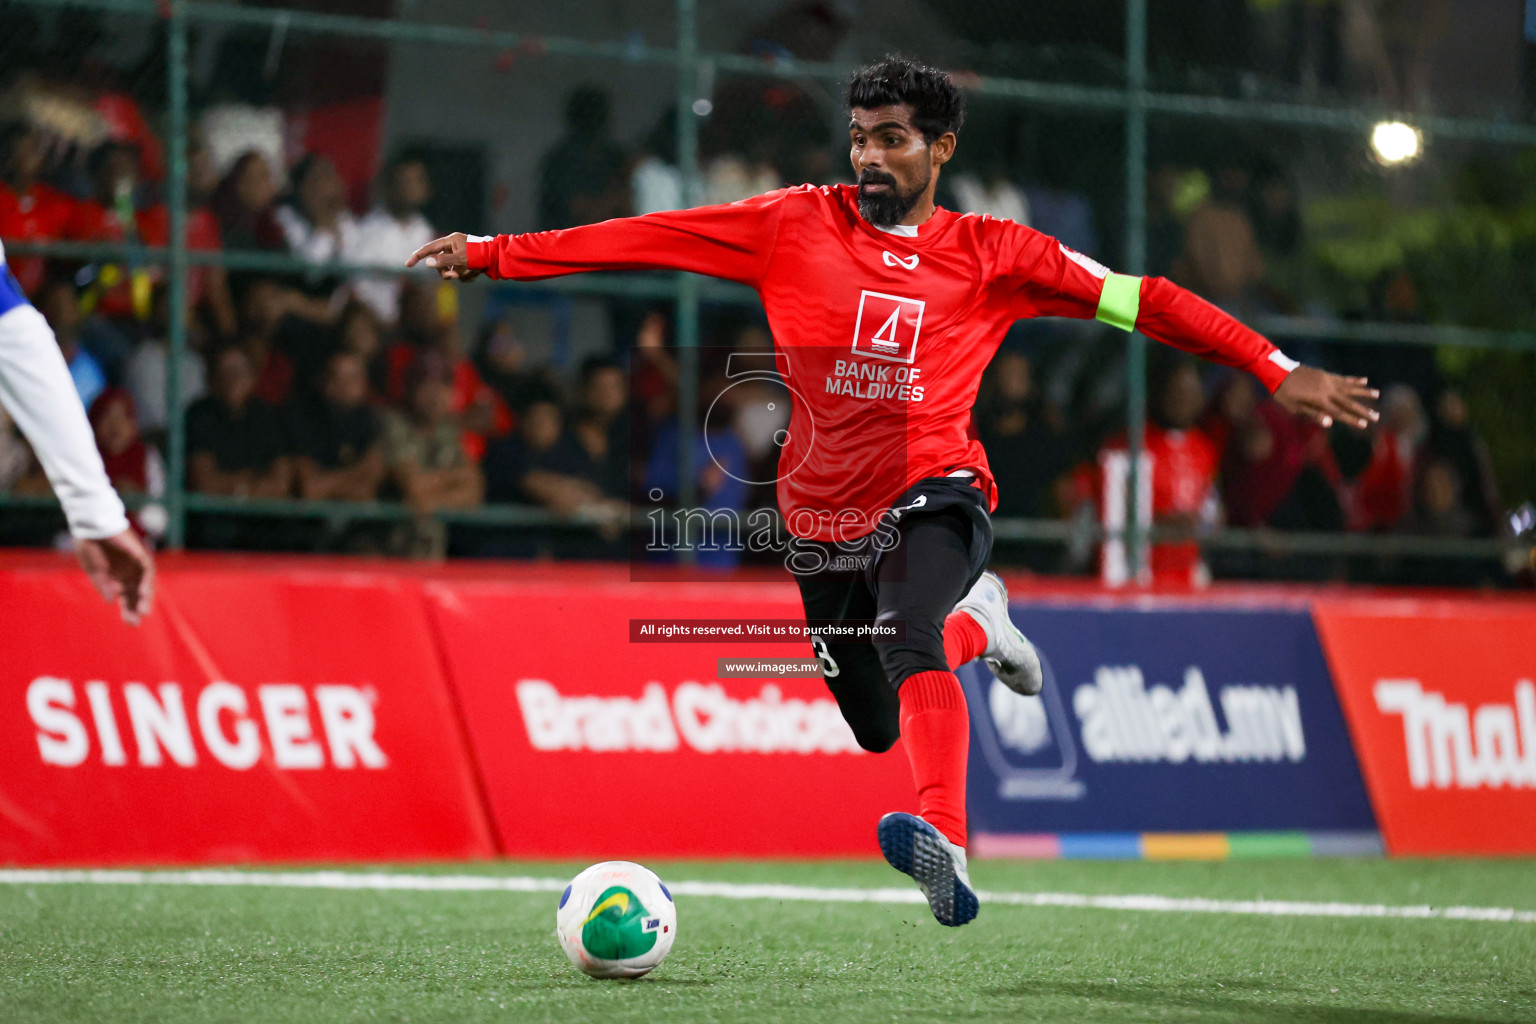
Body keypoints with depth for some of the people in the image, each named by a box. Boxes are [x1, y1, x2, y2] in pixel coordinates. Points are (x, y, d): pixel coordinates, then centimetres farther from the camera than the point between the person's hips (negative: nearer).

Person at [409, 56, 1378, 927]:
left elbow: (1142, 301, -3)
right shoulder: (796, 226, 0)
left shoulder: (991, 253, -2)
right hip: (824, 518, 4)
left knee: (904, 635, -35)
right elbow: (646, 238, -2)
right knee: (882, 731, 12)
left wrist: (1279, 370, -9)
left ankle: (944, 840, -50)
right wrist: (492, 253, -5)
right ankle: (973, 623, 44)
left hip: (935, 495, -4)